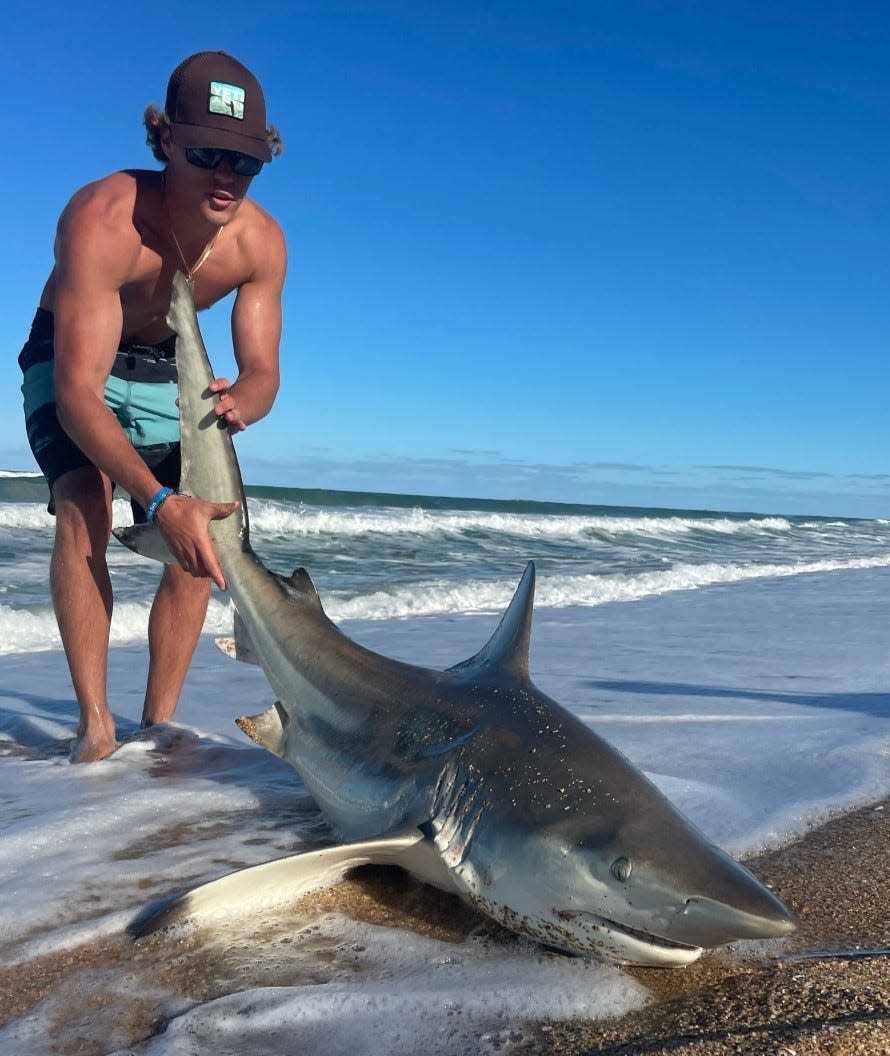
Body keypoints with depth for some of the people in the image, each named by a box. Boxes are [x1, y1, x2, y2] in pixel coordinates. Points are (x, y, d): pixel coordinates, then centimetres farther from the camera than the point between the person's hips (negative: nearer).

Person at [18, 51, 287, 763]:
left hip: (168, 372, 4)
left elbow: (262, 371, -15)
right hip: (70, 364, -4)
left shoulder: (261, 242, -22)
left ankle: (159, 722, 2)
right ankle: (95, 723, -19)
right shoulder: (102, 219, -36)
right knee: (83, 511, -28)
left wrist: (239, 403, -42)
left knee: (205, 537, -8)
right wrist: (159, 502, -52)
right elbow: (78, 390, -40)